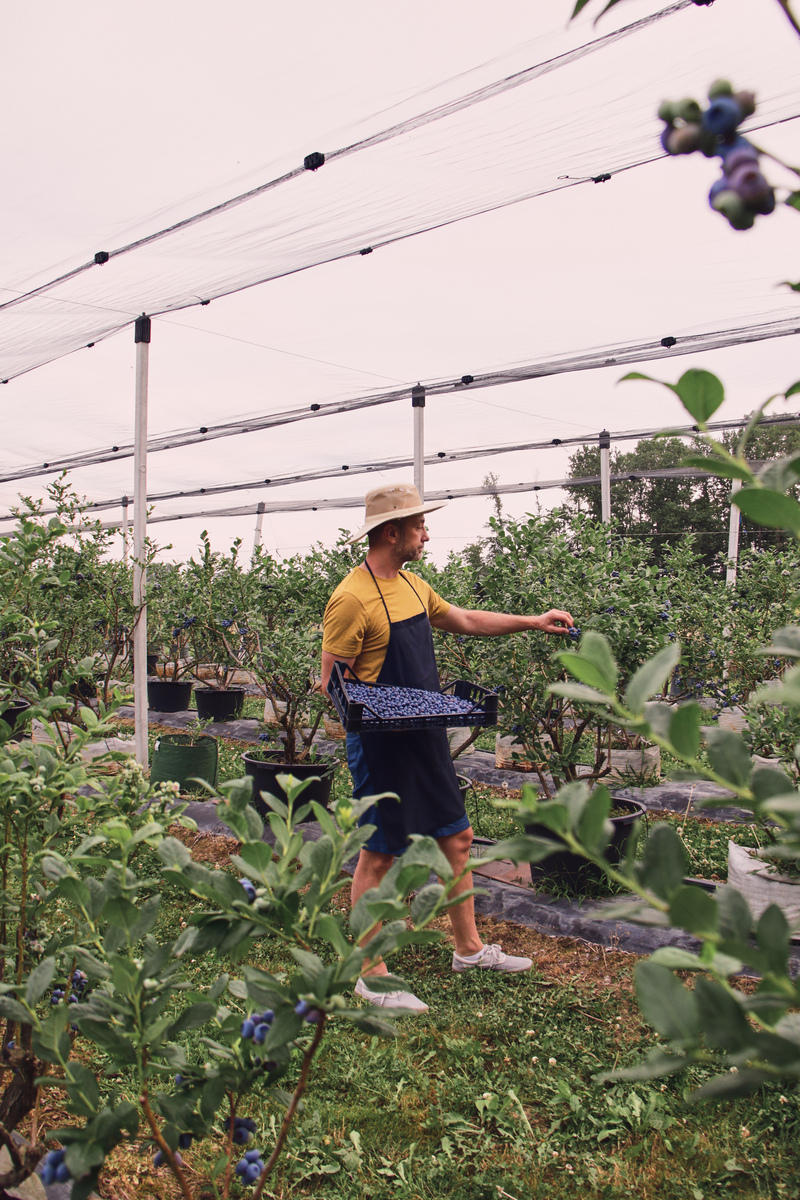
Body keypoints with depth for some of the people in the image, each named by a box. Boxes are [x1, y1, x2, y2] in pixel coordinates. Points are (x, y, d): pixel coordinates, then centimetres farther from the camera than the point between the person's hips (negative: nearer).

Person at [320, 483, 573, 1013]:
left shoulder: (411, 584, 9)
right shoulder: (353, 598, -17)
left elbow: (465, 620, 22)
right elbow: (332, 683, -14)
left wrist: (534, 622, 21)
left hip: (426, 737, 9)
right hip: (381, 745, -9)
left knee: (458, 838, 15)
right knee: (378, 856, 3)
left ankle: (469, 948, 32)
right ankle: (371, 975, 18)